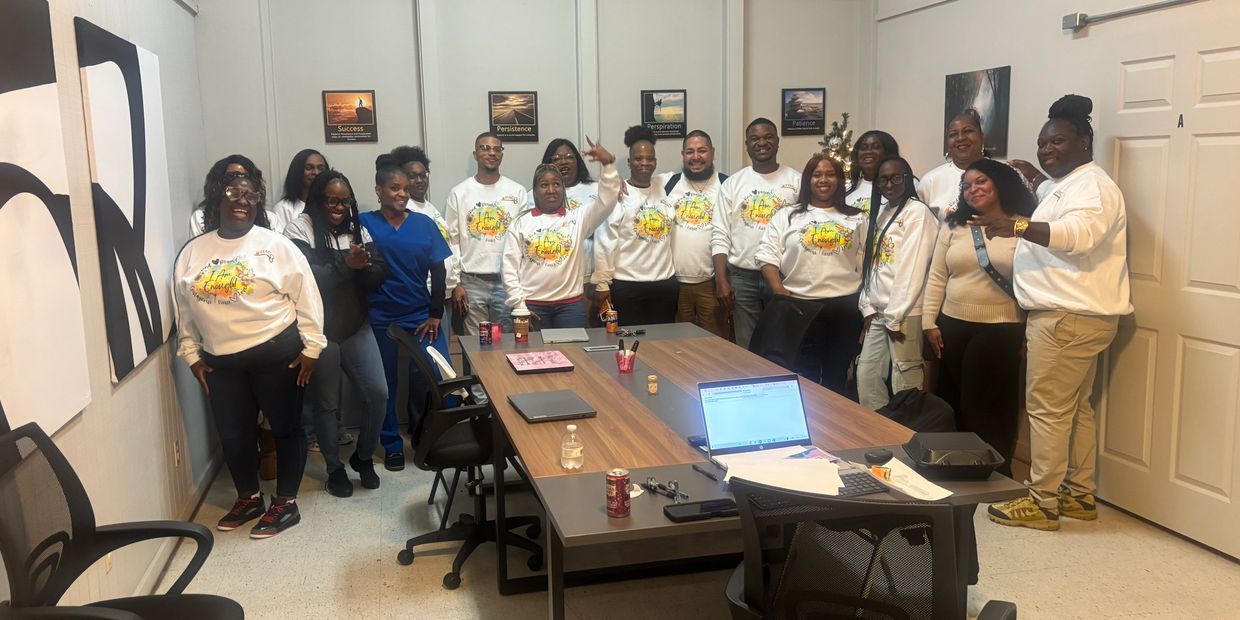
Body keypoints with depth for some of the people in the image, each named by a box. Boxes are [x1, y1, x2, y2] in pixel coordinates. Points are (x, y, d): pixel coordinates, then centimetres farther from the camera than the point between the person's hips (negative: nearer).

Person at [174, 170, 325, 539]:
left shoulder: (276, 246, -5)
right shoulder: (192, 252, 7)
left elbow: (306, 298, -5)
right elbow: (184, 309, 12)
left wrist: (311, 347, -7)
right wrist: (191, 354, 10)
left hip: (276, 352, -4)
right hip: (220, 360, 4)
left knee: (286, 427, 6)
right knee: (233, 434, 13)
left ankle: (286, 504, 19)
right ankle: (248, 498, 33)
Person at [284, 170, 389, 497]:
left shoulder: (357, 230, 8)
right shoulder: (299, 229, -8)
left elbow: (379, 276, 0)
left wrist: (365, 266, -22)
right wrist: (346, 265, -31)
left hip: (357, 328, 4)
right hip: (319, 332, -4)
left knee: (377, 392, -1)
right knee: (327, 403, 8)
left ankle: (363, 456, 23)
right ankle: (335, 467, 27)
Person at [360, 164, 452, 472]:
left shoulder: (424, 224, 2)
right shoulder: (364, 223, -1)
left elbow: (438, 271, 3)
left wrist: (435, 315, -1)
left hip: (421, 318, 1)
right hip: (381, 321, -1)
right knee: (385, 384, 9)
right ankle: (392, 444, 25)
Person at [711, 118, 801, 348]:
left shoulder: (797, 181, 2)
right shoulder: (732, 183, 4)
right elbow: (720, 236, 3)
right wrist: (721, 280, -5)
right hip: (742, 277, 1)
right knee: (746, 348, 8)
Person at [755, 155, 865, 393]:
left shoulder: (856, 219, 11)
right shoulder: (787, 216, 7)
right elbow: (767, 256, 1)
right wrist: (779, 291, -11)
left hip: (845, 306, 1)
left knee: (837, 376, 9)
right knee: (805, 376, 2)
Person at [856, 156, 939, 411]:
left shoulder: (918, 212, -9)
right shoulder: (880, 213, 15)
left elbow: (913, 269, -16)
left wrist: (895, 317, -16)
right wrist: (868, 308, 7)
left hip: (904, 313, -8)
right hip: (878, 312, 8)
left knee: (904, 383, -2)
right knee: (866, 376, 9)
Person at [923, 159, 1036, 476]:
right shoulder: (953, 227, 9)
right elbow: (936, 278, 8)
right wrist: (929, 321, 3)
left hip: (1001, 329, -4)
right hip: (952, 325, 4)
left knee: (990, 405, -1)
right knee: (952, 402, 10)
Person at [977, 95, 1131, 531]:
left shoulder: (1091, 184, -13)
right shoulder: (1070, 185, 22)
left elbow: (1078, 234, -34)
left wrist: (1018, 226, -44)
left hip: (1069, 318, -11)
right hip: (1072, 314, 11)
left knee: (1047, 410, -7)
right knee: (1074, 408, 14)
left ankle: (1042, 502, -1)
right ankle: (1080, 495, 22)